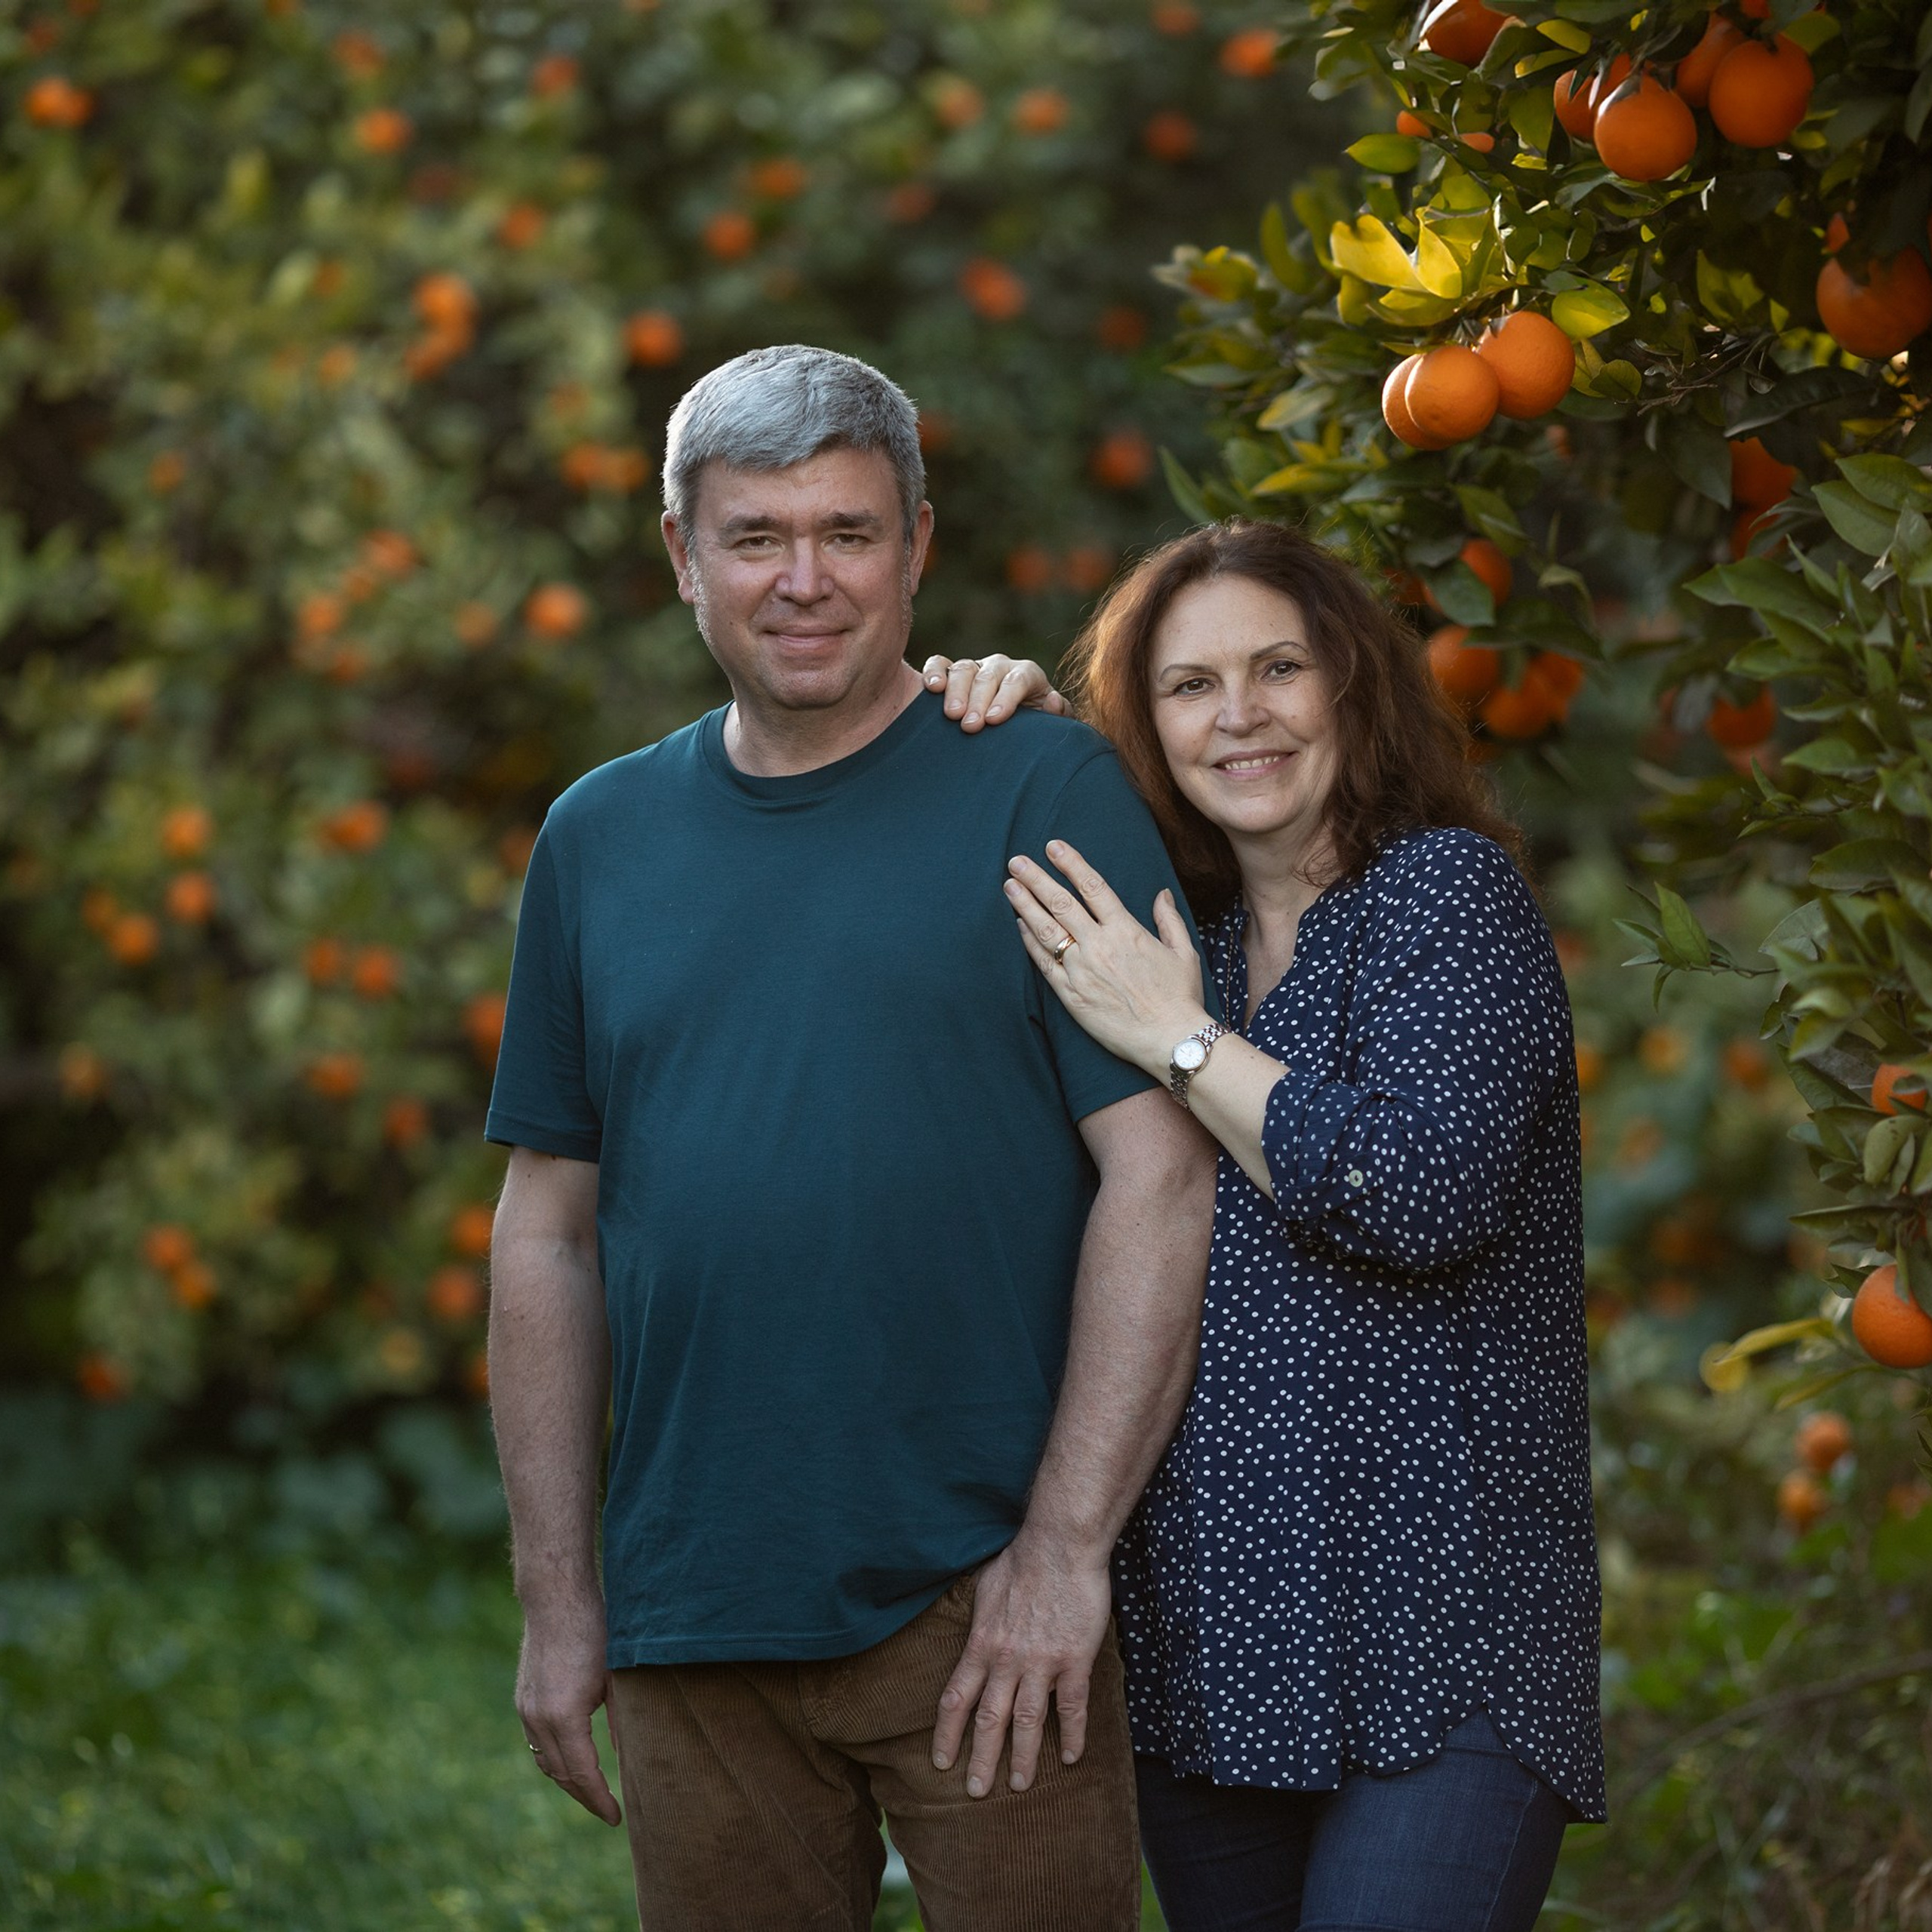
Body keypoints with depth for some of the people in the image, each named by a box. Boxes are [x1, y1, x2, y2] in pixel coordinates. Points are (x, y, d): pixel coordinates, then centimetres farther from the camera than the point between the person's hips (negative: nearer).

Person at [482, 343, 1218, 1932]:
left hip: (981, 1605, -4)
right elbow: (549, 1233, 14)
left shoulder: (1047, 792, -2)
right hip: (692, 1624, 4)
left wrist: (1066, 1549, -13)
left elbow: (1160, 1174, -8)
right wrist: (557, 1599, 9)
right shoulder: (602, 837, 11)